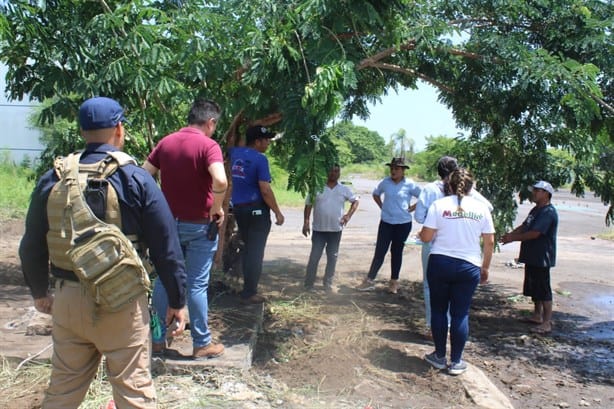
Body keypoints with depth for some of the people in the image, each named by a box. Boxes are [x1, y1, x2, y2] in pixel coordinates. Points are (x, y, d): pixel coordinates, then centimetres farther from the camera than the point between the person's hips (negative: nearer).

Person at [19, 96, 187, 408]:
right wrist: (177, 300, 1)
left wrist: (39, 292, 25)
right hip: (121, 301, -4)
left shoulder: (52, 180, 3)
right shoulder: (136, 180, -9)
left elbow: (32, 246, 10)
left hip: (68, 298, 4)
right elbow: (165, 248, -9)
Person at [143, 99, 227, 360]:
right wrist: (217, 209, -14)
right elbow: (220, 181, -30)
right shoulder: (208, 145, -13)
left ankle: (158, 338, 23)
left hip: (168, 222, 5)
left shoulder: (166, 142, 5)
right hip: (198, 225, -5)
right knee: (197, 285, 3)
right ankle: (202, 344, 13)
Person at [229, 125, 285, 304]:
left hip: (238, 208, 7)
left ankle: (248, 286, 26)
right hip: (257, 209, -7)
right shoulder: (260, 159, -14)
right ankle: (249, 294, 3)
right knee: (255, 252, -1)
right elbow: (265, 190, -19)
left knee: (246, 249, 18)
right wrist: (278, 212, -11)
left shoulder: (235, 153, 6)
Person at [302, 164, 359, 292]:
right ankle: (308, 284, 9)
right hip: (319, 229, -2)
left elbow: (355, 201, 15)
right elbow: (308, 205, 1)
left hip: (336, 229, 2)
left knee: (332, 257, 9)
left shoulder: (344, 189, 3)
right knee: (314, 257, -1)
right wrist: (306, 223, -5)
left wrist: (349, 215, 2)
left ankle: (328, 284, 20)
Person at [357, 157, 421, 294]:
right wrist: (382, 206, 5)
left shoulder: (410, 185, -9)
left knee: (396, 252, 11)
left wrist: (411, 208, -7)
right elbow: (376, 194, 17)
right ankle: (369, 280, 9)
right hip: (386, 222, 1)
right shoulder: (385, 182, -2)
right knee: (379, 251, 2)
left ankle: (394, 281, 23)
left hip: (403, 223, -1)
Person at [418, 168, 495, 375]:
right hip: (469, 267, 1)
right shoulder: (481, 207, 0)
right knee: (461, 313, 9)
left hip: (440, 263, -1)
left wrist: (420, 234, 16)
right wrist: (485, 268, 15)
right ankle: (456, 362, 15)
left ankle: (440, 357, 23)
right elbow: (489, 243, 3)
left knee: (439, 310, 14)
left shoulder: (439, 204, -5)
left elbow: (426, 237, -7)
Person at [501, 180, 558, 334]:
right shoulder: (536, 210, 14)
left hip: (542, 258, -10)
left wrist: (513, 238, -17)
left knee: (543, 290, -5)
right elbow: (524, 226, 15)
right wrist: (510, 234, -1)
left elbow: (534, 233, -24)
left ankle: (547, 322, 1)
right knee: (533, 287, 17)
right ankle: (537, 316, 29)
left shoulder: (548, 212, -19)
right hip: (532, 256, 10)